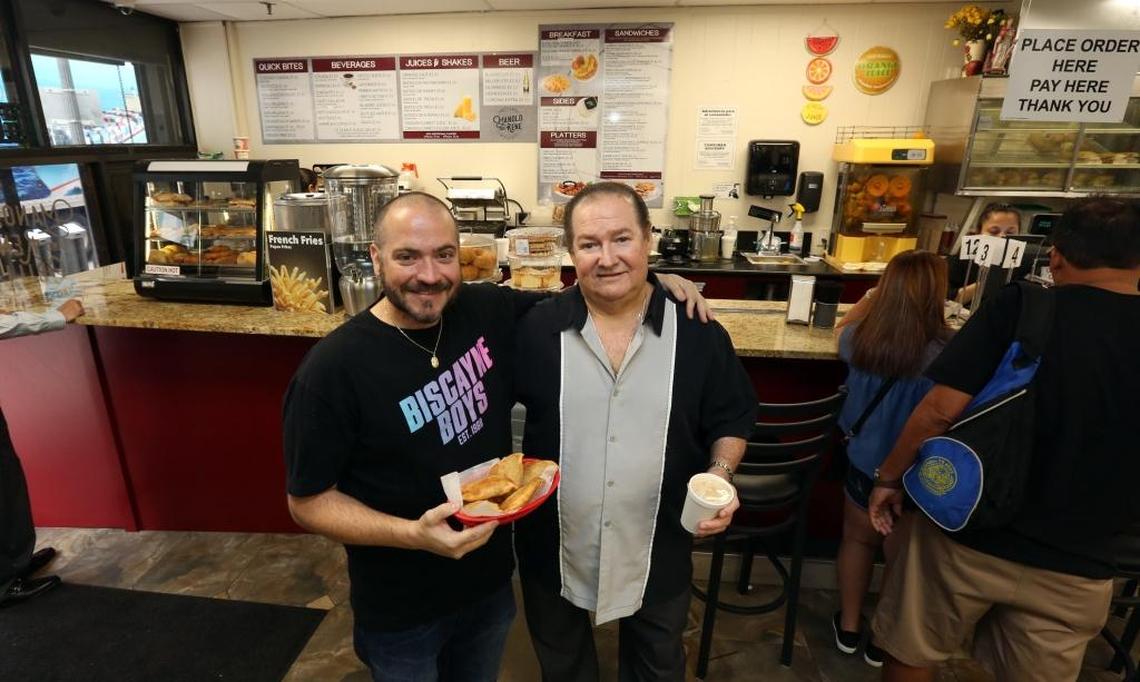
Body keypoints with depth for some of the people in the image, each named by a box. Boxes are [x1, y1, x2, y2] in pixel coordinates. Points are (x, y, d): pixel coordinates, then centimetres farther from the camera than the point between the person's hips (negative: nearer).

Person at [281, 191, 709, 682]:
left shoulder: (488, 311, -10)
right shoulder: (333, 368, -22)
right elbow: (308, 501, -15)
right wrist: (414, 534, -29)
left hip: (492, 581, 4)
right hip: (400, 613, -4)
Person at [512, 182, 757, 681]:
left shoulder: (698, 334, -12)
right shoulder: (535, 329, -12)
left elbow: (732, 420, 0)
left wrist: (720, 476, -16)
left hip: (658, 554, 0)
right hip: (552, 550, 1)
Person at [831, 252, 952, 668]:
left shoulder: (859, 338, -14)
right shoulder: (943, 357, -28)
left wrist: (872, 297, 25)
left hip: (863, 462, 3)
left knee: (857, 540, 25)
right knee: (901, 558, 20)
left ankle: (848, 627, 43)